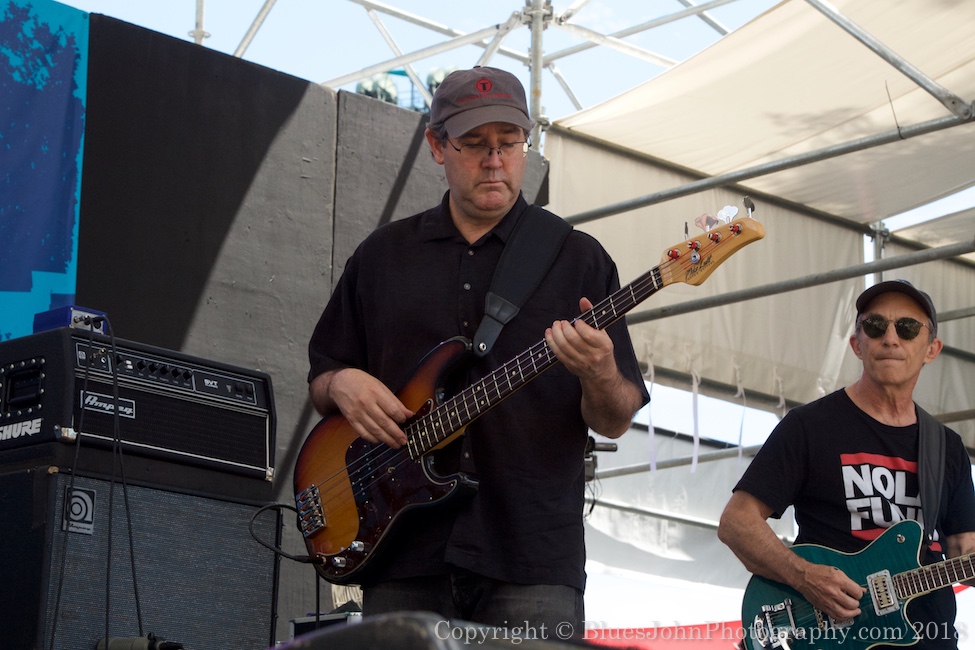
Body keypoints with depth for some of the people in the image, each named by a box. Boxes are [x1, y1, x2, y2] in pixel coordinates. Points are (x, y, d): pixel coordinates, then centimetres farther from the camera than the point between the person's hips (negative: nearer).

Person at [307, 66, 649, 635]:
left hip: (533, 557, -2)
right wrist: (343, 383, -4)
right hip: (402, 550, 2)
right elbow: (321, 376, 19)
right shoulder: (384, 254, 15)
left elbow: (615, 422, 5)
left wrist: (598, 376, -17)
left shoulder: (578, 259, 8)